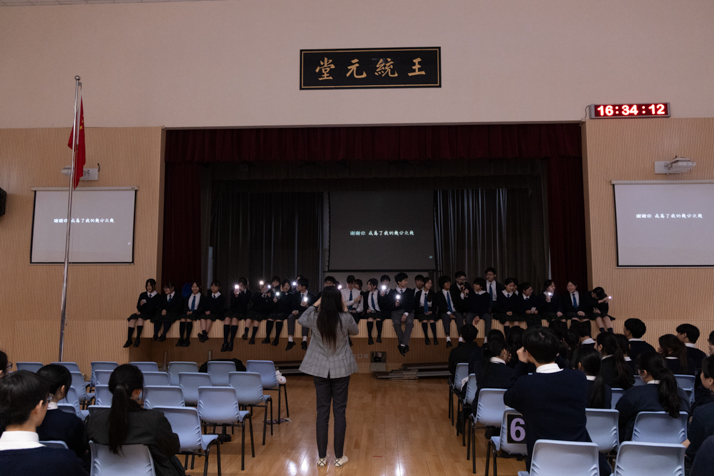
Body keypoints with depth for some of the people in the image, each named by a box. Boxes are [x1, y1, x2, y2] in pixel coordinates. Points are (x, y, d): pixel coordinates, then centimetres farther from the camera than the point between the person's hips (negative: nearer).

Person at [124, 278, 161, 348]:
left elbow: (153, 308, -7)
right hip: (141, 313, 4)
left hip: (151, 315, -4)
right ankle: (129, 339, -35)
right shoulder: (142, 295, 17)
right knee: (133, 318, -28)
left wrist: (141, 312, -11)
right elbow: (138, 307, 11)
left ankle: (138, 338, -41)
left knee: (140, 317, -34)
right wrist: (140, 305, -13)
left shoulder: (158, 297, 4)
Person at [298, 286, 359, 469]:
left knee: (322, 411, 8)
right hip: (341, 369, -1)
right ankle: (339, 456, 14)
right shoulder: (345, 319, -14)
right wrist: (346, 311, 5)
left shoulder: (315, 319, -10)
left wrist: (314, 305, 17)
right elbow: (355, 331, 8)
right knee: (339, 411, 6)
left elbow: (300, 320, 13)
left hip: (320, 369, 1)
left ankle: (322, 457, 14)